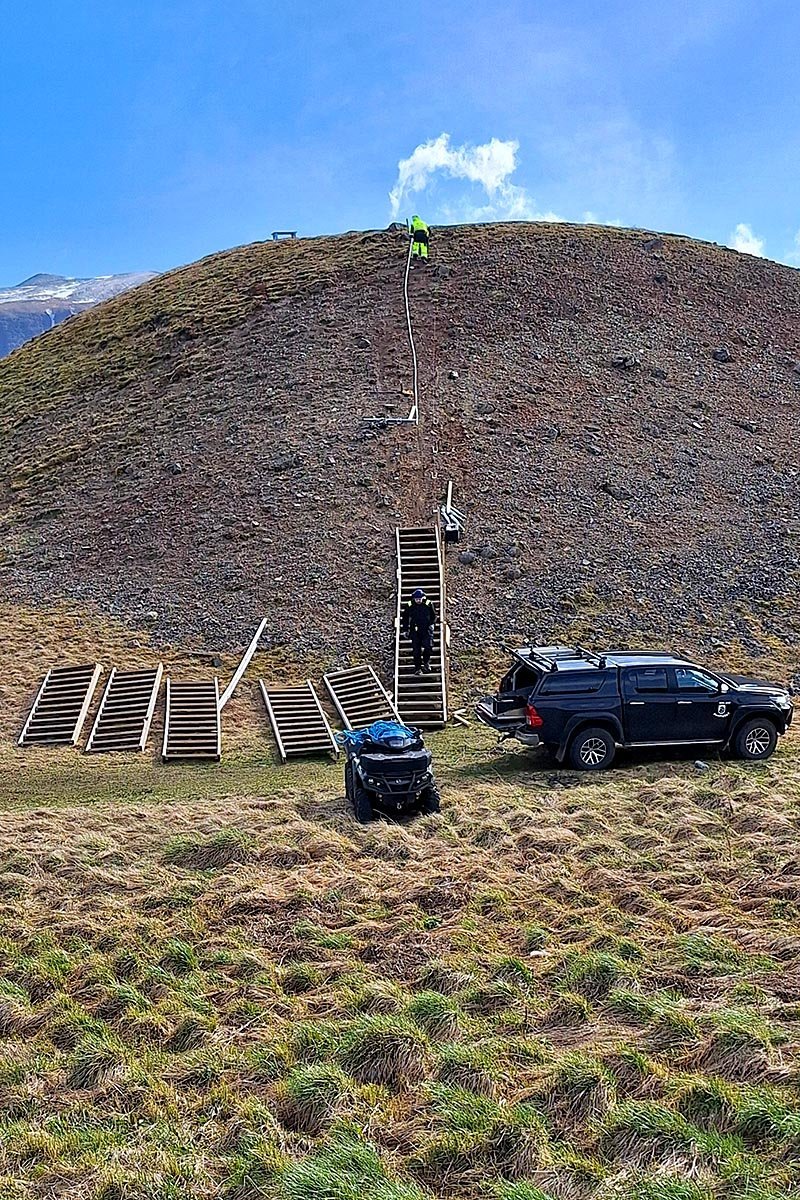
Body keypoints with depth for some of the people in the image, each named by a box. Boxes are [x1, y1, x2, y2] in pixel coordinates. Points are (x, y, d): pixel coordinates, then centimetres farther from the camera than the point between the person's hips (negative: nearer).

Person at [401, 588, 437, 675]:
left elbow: (434, 615, 14)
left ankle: (426, 662, 14)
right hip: (415, 630, 1)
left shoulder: (428, 604, 1)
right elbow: (404, 618, 13)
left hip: (427, 629, -1)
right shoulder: (409, 605, 2)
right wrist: (405, 630, 10)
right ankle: (417, 668, 8)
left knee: (428, 647, -14)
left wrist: (432, 623, -3)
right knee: (416, 650, -1)